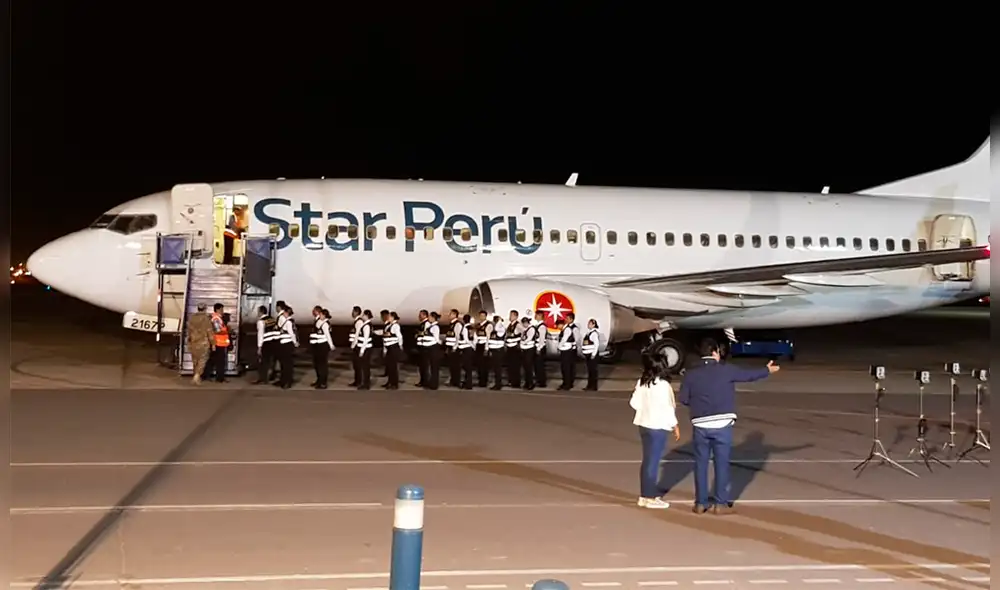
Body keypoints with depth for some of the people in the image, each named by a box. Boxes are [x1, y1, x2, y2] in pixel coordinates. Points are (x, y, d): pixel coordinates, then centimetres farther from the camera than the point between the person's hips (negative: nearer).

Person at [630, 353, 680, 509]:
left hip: (644, 424, 7)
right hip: (657, 426, -7)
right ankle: (650, 497, 6)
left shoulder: (641, 383, 1)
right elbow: (667, 408, -16)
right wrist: (675, 426, -5)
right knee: (653, 462, 0)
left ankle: (644, 495, 21)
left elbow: (634, 403, 5)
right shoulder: (662, 385, -18)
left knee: (647, 460, 15)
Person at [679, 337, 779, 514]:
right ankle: (721, 503, 8)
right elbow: (749, 375, 10)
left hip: (700, 425, 2)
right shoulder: (726, 370, -4)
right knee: (722, 464, 5)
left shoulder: (690, 374, 1)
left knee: (701, 464, 9)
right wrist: (767, 370, 28)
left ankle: (701, 503, 13)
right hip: (722, 424, -2)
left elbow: (683, 398, 1)